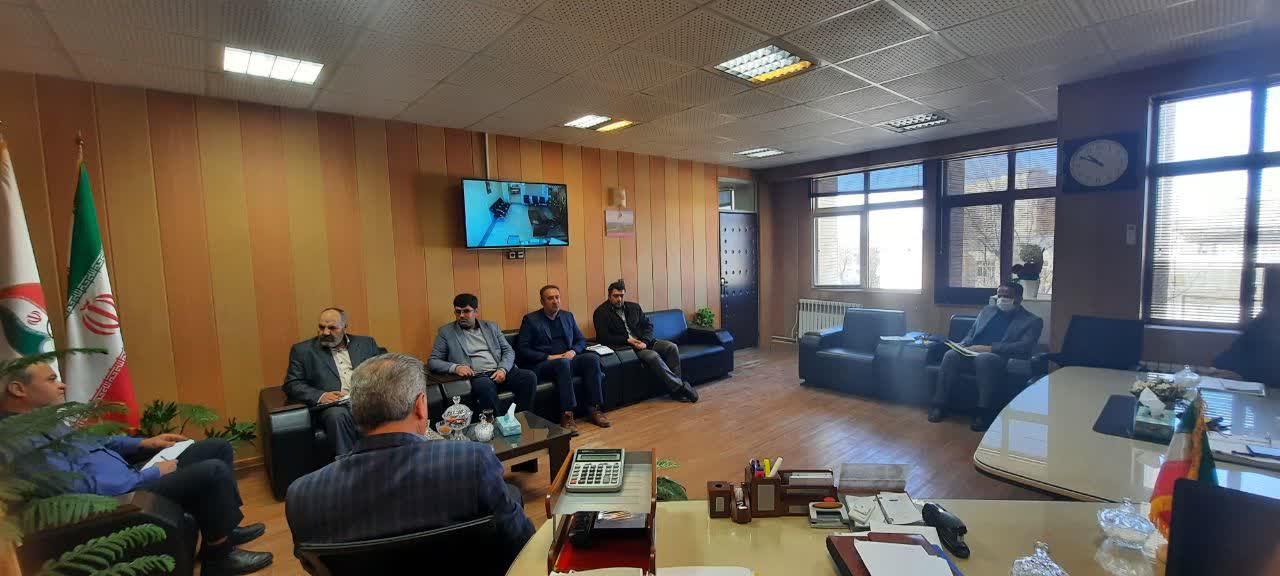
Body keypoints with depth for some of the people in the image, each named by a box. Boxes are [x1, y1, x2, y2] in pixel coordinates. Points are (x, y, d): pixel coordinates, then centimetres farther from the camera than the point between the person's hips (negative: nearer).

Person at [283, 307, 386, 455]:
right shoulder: (303, 350, 16)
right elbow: (291, 385, 8)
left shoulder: (366, 343, 20)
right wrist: (320, 396, -12)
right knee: (338, 415, -36)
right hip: (333, 405, -1)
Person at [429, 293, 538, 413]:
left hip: (500, 372, 3)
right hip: (477, 376, -3)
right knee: (485, 385, -38)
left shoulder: (491, 327, 18)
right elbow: (432, 361, 9)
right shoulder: (446, 331, 12)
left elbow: (509, 351, 14)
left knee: (529, 377, -23)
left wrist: (503, 369, -8)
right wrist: (455, 367, -11)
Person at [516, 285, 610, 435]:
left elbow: (581, 340, 18)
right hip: (542, 364, -4)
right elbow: (522, 349, -4)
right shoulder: (530, 319, 3)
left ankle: (593, 410, -21)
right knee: (563, 363, -37)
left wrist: (573, 351, -5)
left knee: (593, 358, -24)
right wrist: (549, 357, -14)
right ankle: (567, 415, -34)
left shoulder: (568, 316, 17)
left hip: (568, 359, 5)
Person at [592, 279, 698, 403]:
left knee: (672, 347, -16)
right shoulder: (601, 312, -1)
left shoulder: (634, 307, 14)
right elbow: (604, 337, -10)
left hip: (643, 342, 6)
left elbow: (648, 325, 11)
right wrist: (627, 340, -16)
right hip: (624, 346, -6)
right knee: (653, 355, -31)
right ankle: (680, 387, -22)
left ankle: (676, 388, -15)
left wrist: (645, 341, -10)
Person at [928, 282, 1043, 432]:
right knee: (951, 355, -29)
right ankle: (939, 405, -27)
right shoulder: (987, 310, 23)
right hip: (972, 354, 4)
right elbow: (971, 333, 25)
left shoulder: (1032, 321, 7)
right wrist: (962, 346, 1)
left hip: (1001, 360, -4)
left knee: (983, 358, -39)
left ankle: (984, 412, -34)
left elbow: (1025, 347, -8)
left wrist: (989, 348, -19)